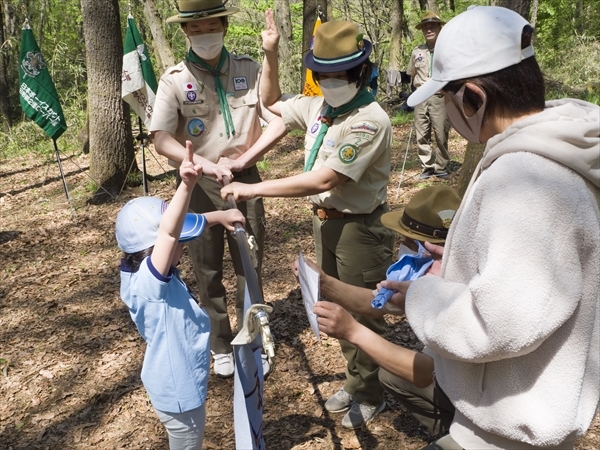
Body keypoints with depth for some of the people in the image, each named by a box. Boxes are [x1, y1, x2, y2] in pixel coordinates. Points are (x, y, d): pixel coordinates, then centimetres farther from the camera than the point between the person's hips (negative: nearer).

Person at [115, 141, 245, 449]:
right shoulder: (147, 282, -33)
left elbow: (175, 228, 5)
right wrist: (187, 184, -62)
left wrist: (218, 216, 0)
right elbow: (168, 232, -50)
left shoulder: (150, 272, -7)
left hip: (183, 382, 9)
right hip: (177, 391, -9)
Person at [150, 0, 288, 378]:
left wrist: (242, 160, -13)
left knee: (250, 269, 11)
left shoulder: (248, 70, -2)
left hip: (245, 180, 1)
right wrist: (199, 164, -30)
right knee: (209, 273, 12)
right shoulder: (174, 79, -6)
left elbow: (279, 122, -5)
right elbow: (162, 140, -15)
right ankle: (221, 347, 30)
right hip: (199, 187, -1)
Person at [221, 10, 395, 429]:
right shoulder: (319, 105, 3)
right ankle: (356, 381, 40)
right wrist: (270, 55, 6)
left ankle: (370, 395, 29)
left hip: (359, 229, -9)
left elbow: (323, 180, -29)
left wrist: (253, 189, -26)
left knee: (363, 315, 8)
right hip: (325, 221, 9)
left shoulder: (369, 120, -24)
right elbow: (273, 103, 21)